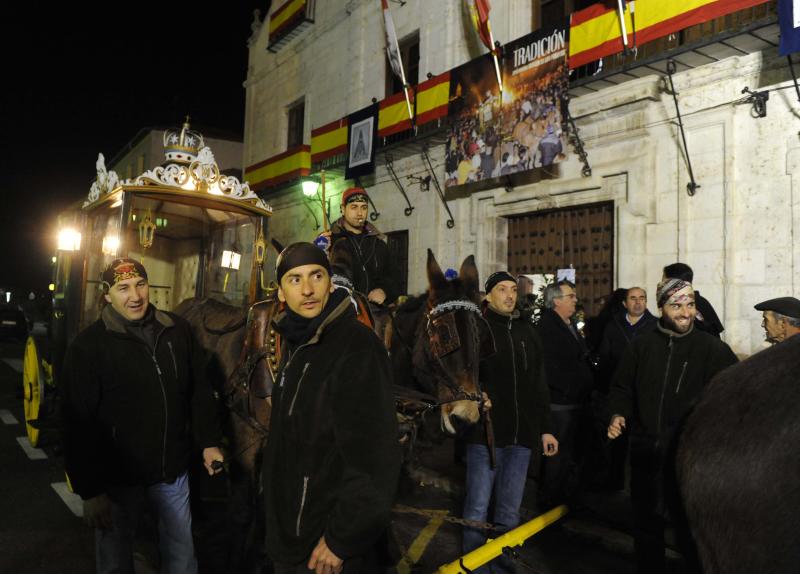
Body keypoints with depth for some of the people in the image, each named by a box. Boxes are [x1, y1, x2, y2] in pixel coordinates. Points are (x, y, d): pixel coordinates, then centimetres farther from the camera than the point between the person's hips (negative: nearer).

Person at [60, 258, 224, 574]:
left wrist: (209, 442, 5)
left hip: (173, 470, 3)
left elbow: (199, 392, 9)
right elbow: (78, 424, -12)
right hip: (117, 477, -3)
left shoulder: (177, 330, 0)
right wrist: (89, 489, -13)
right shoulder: (88, 344, -11)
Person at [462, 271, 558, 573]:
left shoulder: (527, 332, 15)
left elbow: (539, 385, 18)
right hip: (484, 431, -4)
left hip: (521, 434, 5)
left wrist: (545, 428, 15)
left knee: (510, 508, 12)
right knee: (478, 506, -1)